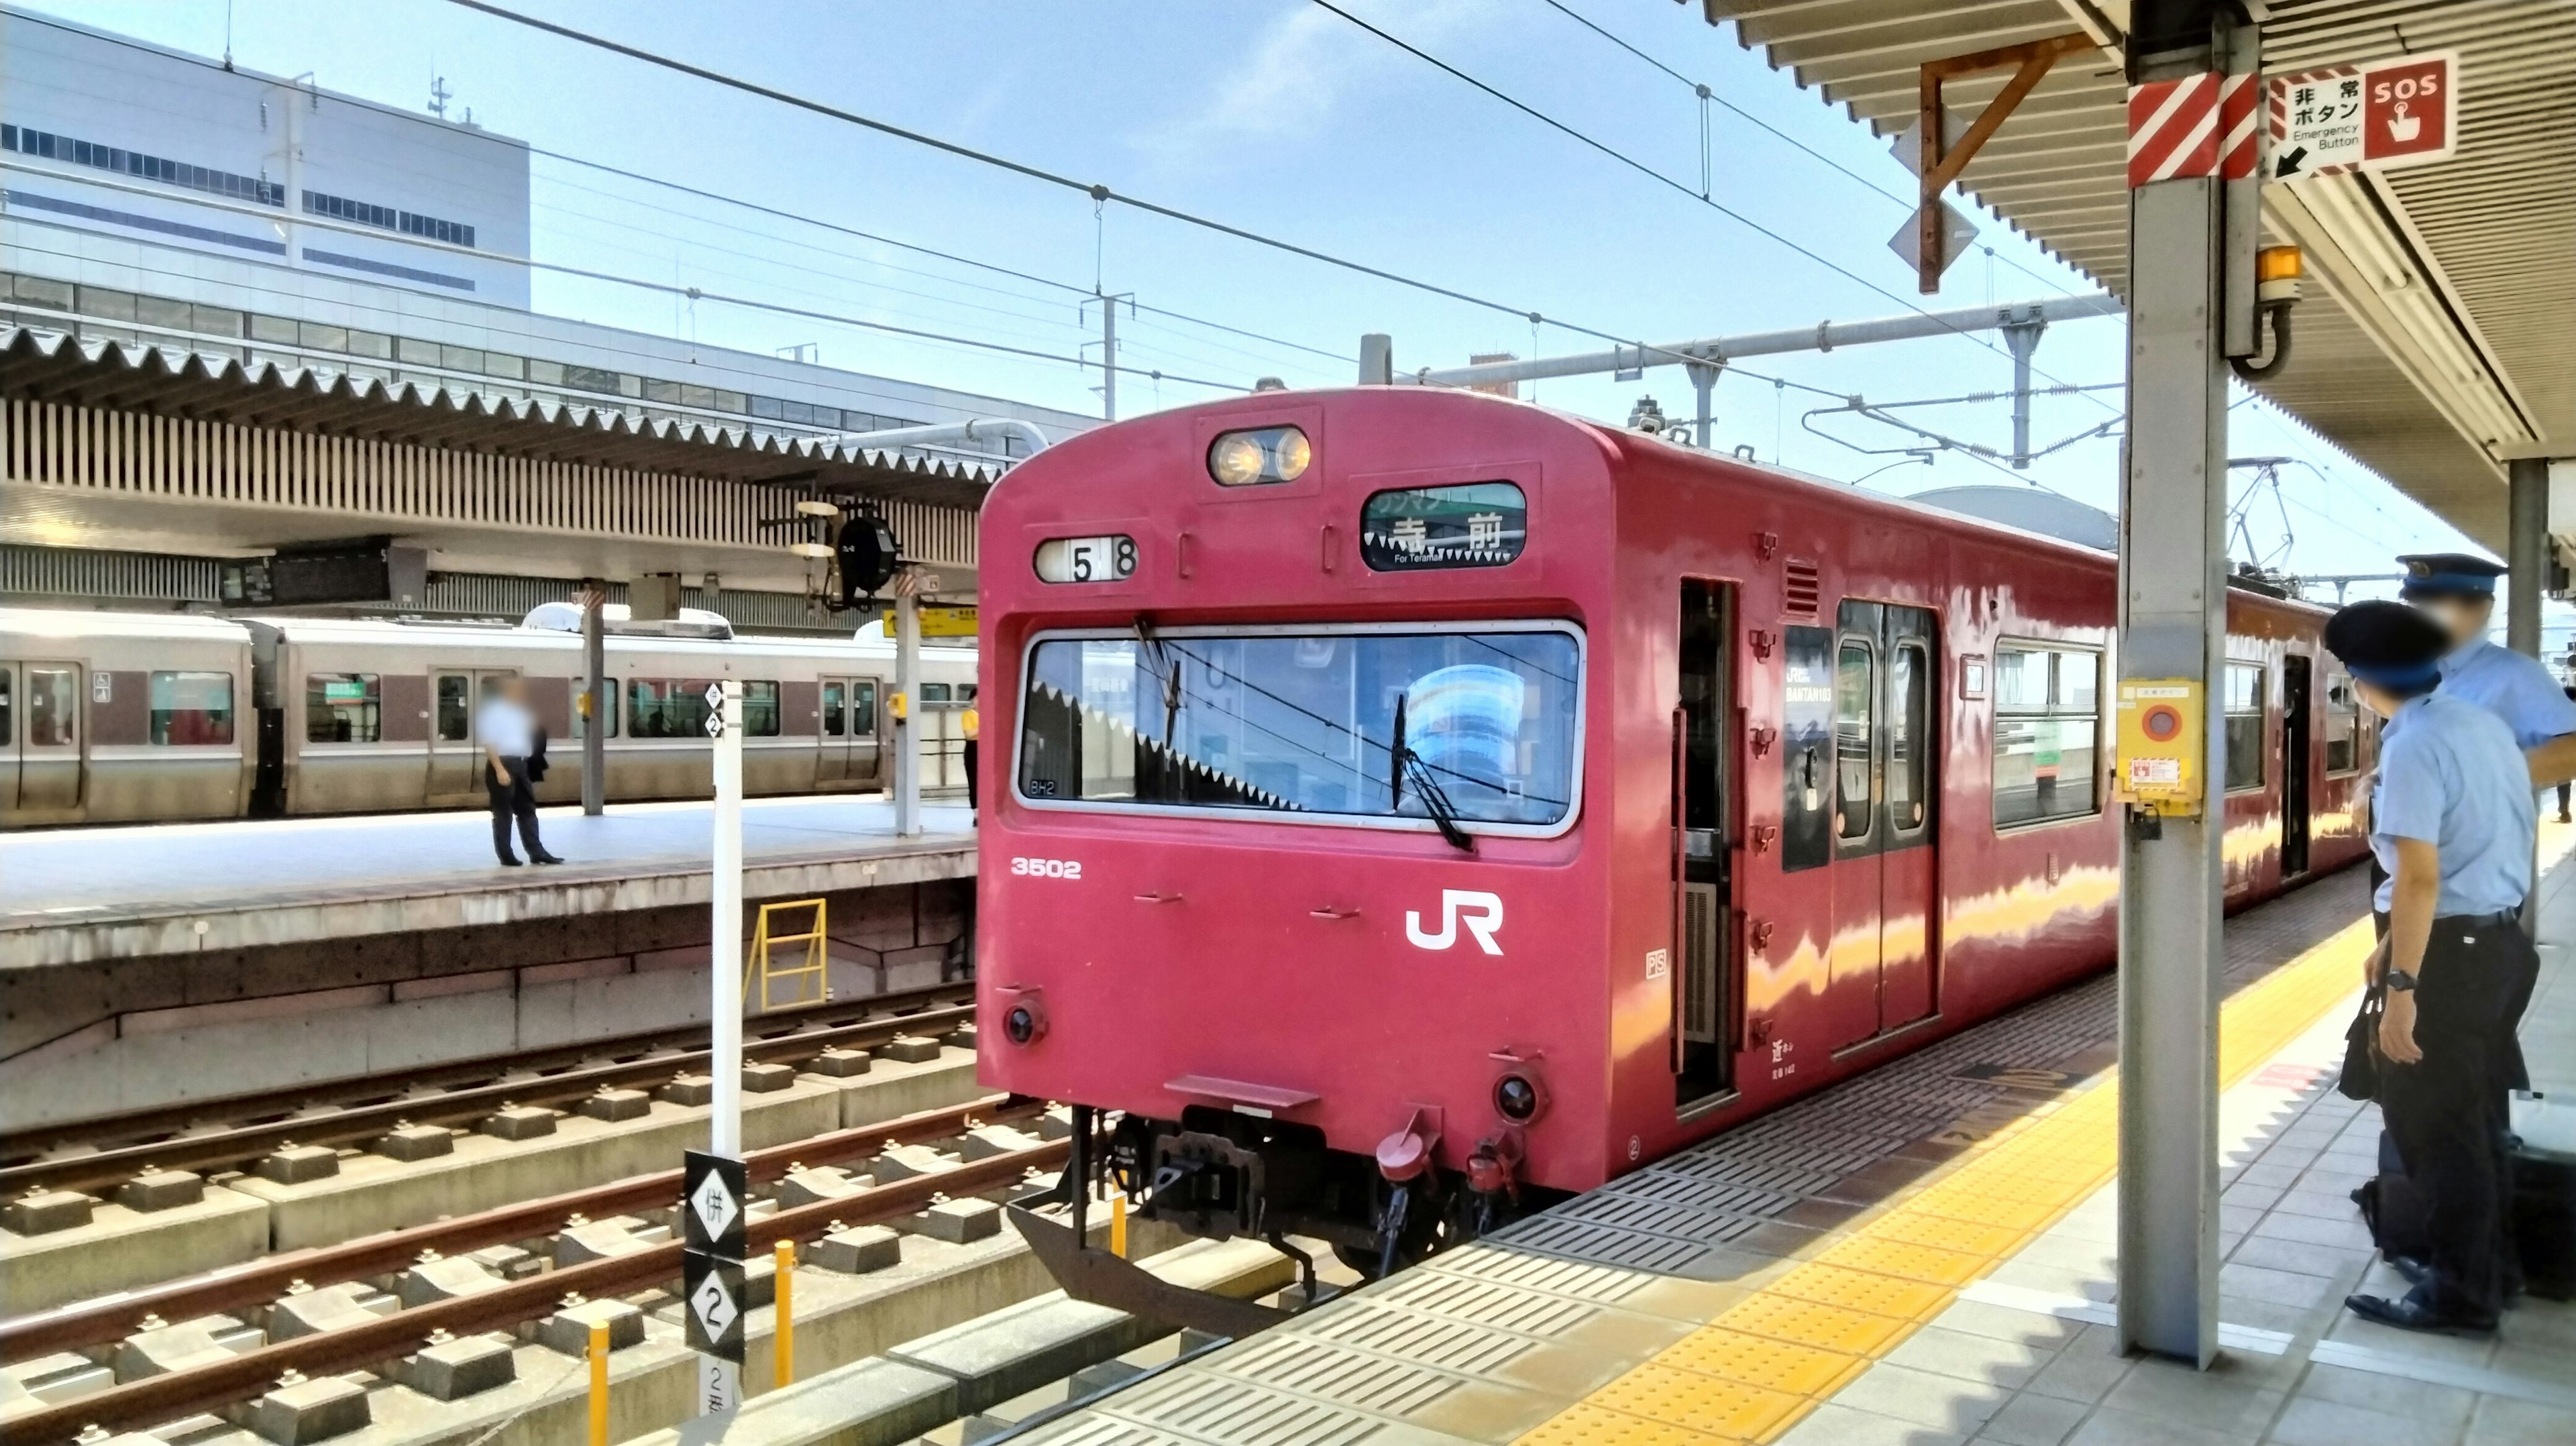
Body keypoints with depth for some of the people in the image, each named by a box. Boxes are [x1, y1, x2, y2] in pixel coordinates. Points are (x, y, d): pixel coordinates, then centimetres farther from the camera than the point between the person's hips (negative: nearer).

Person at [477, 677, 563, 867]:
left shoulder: (518, 711, 16)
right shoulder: (493, 711, -10)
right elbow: (489, 744, -18)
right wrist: (500, 770, -23)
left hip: (520, 765, 9)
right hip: (502, 764, -8)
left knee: (528, 809, 8)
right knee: (503, 813, -1)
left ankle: (536, 852, 10)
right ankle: (506, 856, 4)